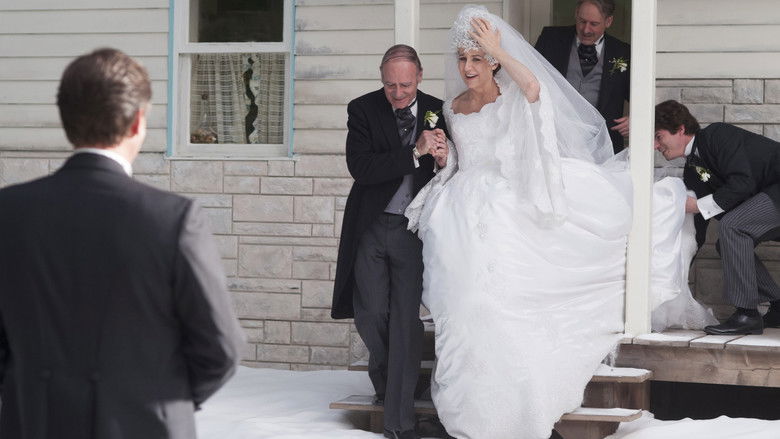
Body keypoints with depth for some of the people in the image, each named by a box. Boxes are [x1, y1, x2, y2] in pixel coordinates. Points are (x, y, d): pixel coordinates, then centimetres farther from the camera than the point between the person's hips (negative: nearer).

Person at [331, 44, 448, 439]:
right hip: (370, 227, 1)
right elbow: (360, 168, -17)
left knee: (406, 320, -4)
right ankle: (384, 373, 38)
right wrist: (415, 153, -23)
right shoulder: (363, 110, -3)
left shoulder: (438, 113, 1)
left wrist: (445, 161, -17)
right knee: (370, 314, 4)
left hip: (413, 229, 0)